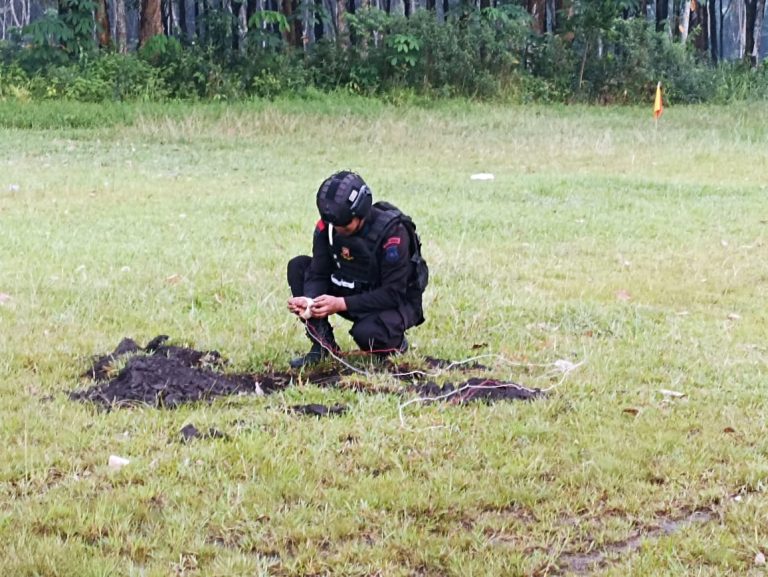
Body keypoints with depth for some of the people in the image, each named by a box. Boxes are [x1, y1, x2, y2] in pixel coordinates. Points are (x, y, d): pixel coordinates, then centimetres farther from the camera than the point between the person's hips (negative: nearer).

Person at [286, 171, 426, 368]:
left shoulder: (391, 231, -27)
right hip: (355, 293, 6)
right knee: (298, 266, -12)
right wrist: (309, 300, -34)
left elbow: (393, 294, -27)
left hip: (396, 302, -6)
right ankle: (322, 345, -8)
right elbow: (318, 274, -10)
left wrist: (341, 304, -36)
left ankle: (396, 342, 0)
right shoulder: (326, 226, -12)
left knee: (366, 333, -38)